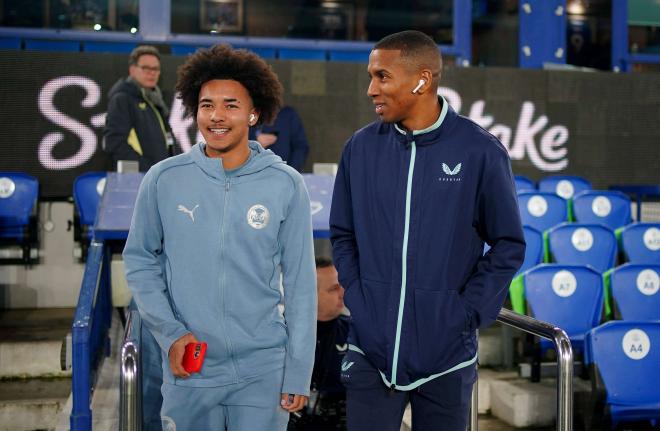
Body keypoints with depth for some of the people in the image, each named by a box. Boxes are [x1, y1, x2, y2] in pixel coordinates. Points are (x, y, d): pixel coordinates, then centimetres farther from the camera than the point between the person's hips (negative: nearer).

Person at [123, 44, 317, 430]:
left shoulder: (286, 185, -5)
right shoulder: (163, 180, -3)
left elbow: (300, 283, -2)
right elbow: (140, 260, 6)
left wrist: (298, 373, -3)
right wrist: (169, 331, -6)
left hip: (263, 370, -1)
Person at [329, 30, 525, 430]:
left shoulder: (481, 151, -7)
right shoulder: (361, 147, 1)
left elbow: (508, 245, -1)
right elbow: (343, 235, 9)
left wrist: (467, 314, -8)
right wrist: (357, 298, -2)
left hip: (446, 354, -1)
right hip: (371, 350, 2)